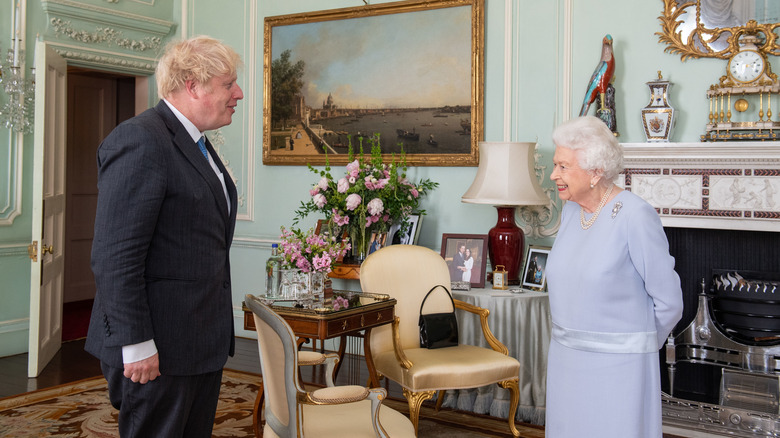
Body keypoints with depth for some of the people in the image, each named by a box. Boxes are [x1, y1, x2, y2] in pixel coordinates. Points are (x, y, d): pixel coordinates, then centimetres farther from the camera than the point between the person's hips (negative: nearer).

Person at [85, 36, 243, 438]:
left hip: (203, 340, 9)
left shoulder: (196, 144, 15)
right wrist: (136, 344, -21)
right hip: (158, 349, -9)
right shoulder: (139, 141, -16)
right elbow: (116, 257, -21)